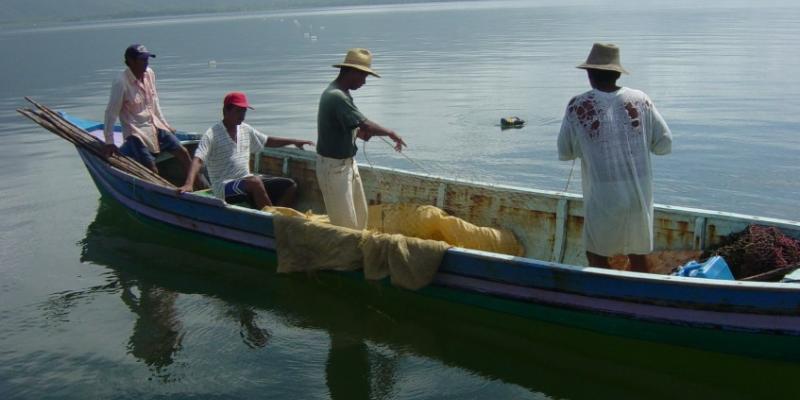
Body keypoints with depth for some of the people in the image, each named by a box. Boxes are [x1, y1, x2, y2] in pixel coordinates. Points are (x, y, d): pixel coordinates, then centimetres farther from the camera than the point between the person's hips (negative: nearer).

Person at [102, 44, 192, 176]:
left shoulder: (149, 74, 2)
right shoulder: (121, 82, -18)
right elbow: (111, 113, -15)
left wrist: (165, 124, 17)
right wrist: (109, 142, -15)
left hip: (155, 126, 7)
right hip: (136, 132, -6)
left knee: (182, 152, -2)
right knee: (152, 170, -16)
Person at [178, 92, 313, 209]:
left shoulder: (246, 130, 11)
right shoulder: (212, 135, -10)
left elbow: (268, 141, 24)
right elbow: (197, 160, -21)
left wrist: (294, 141, 16)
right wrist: (188, 184, -37)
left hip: (247, 181, 8)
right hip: (225, 188, -8)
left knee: (290, 185, -5)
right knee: (255, 182, -37)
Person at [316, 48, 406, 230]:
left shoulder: (339, 93, 8)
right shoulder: (337, 97, -25)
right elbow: (366, 125, -29)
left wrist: (358, 132, 0)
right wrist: (390, 133, -13)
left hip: (347, 163, 10)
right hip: (333, 167, -10)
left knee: (360, 215, 17)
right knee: (345, 221, -4)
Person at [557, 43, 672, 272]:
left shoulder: (578, 106, -8)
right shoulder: (640, 100, -1)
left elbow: (565, 153, 2)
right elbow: (664, 145, 1)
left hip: (604, 198, -3)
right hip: (640, 195, 3)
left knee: (596, 255, 15)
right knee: (638, 255, 18)